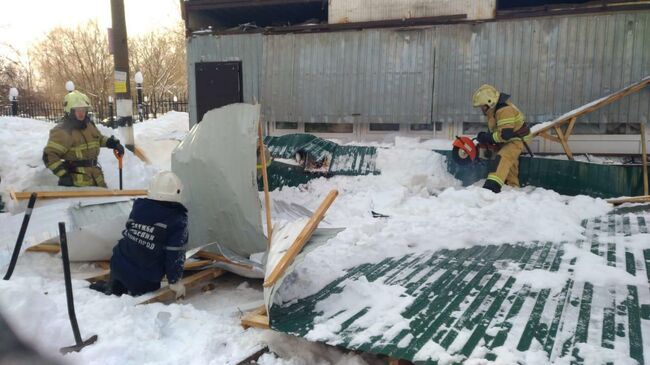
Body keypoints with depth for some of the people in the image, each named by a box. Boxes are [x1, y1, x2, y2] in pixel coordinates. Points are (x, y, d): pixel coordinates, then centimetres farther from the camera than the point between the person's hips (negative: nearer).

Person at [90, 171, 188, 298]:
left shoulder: (139, 206, -1)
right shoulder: (178, 219, -16)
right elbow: (175, 254, -15)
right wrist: (175, 281, -4)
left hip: (118, 266, 6)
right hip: (144, 280, -6)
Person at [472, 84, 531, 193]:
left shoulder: (504, 110, -28)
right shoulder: (493, 110, 5)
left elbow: (505, 134, -34)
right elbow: (494, 130, 14)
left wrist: (487, 138, -27)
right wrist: (485, 137, -5)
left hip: (516, 140, -11)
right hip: (506, 141, 11)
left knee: (502, 158, -32)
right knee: (509, 165, 20)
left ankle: (492, 185, -49)